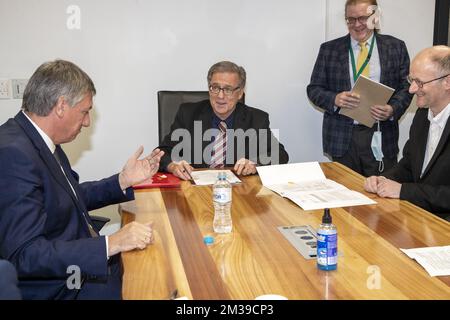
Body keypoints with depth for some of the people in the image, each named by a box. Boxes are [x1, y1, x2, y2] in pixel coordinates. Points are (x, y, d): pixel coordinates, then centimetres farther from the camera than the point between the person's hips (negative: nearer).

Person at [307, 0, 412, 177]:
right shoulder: (329, 49, 5)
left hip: (381, 137, 0)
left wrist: (393, 109, -13)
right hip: (342, 138, 0)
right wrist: (335, 99, -15)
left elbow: (406, 87, 6)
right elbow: (314, 89, 5)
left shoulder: (396, 47, 6)